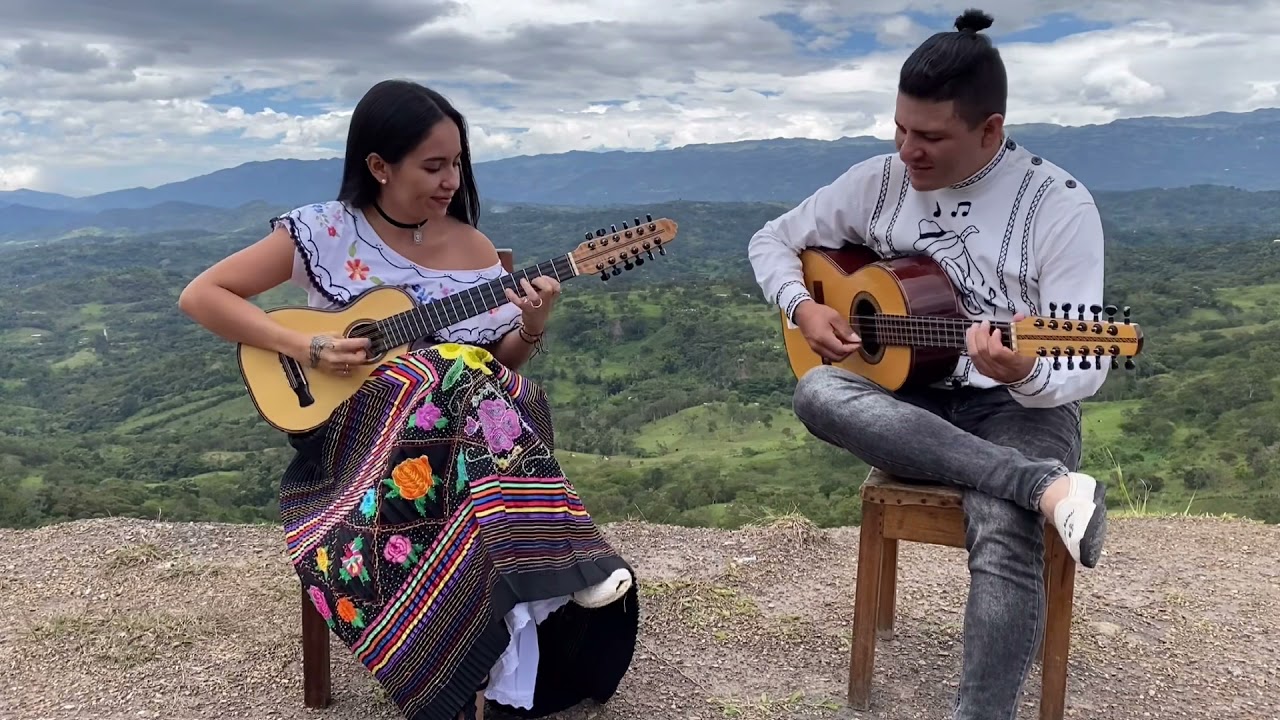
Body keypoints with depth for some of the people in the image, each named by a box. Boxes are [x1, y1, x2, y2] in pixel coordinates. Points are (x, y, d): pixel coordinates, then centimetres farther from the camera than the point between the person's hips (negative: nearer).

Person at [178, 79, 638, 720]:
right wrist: (306, 348, -14)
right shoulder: (323, 233, -2)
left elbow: (499, 366, 12)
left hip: (460, 435, 3)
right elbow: (201, 296, -3)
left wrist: (530, 330, -11)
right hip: (351, 436, -3)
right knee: (447, 372, -33)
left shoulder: (471, 247, 7)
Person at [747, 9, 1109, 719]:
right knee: (816, 393, -31)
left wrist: (1025, 373, -37)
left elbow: (1084, 369, -13)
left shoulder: (1059, 205, -10)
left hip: (1018, 405, -4)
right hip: (908, 396, 4)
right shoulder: (879, 181, 2)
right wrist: (803, 307, -8)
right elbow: (773, 240, 13)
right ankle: (1046, 486, -33)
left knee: (1003, 538, -35)